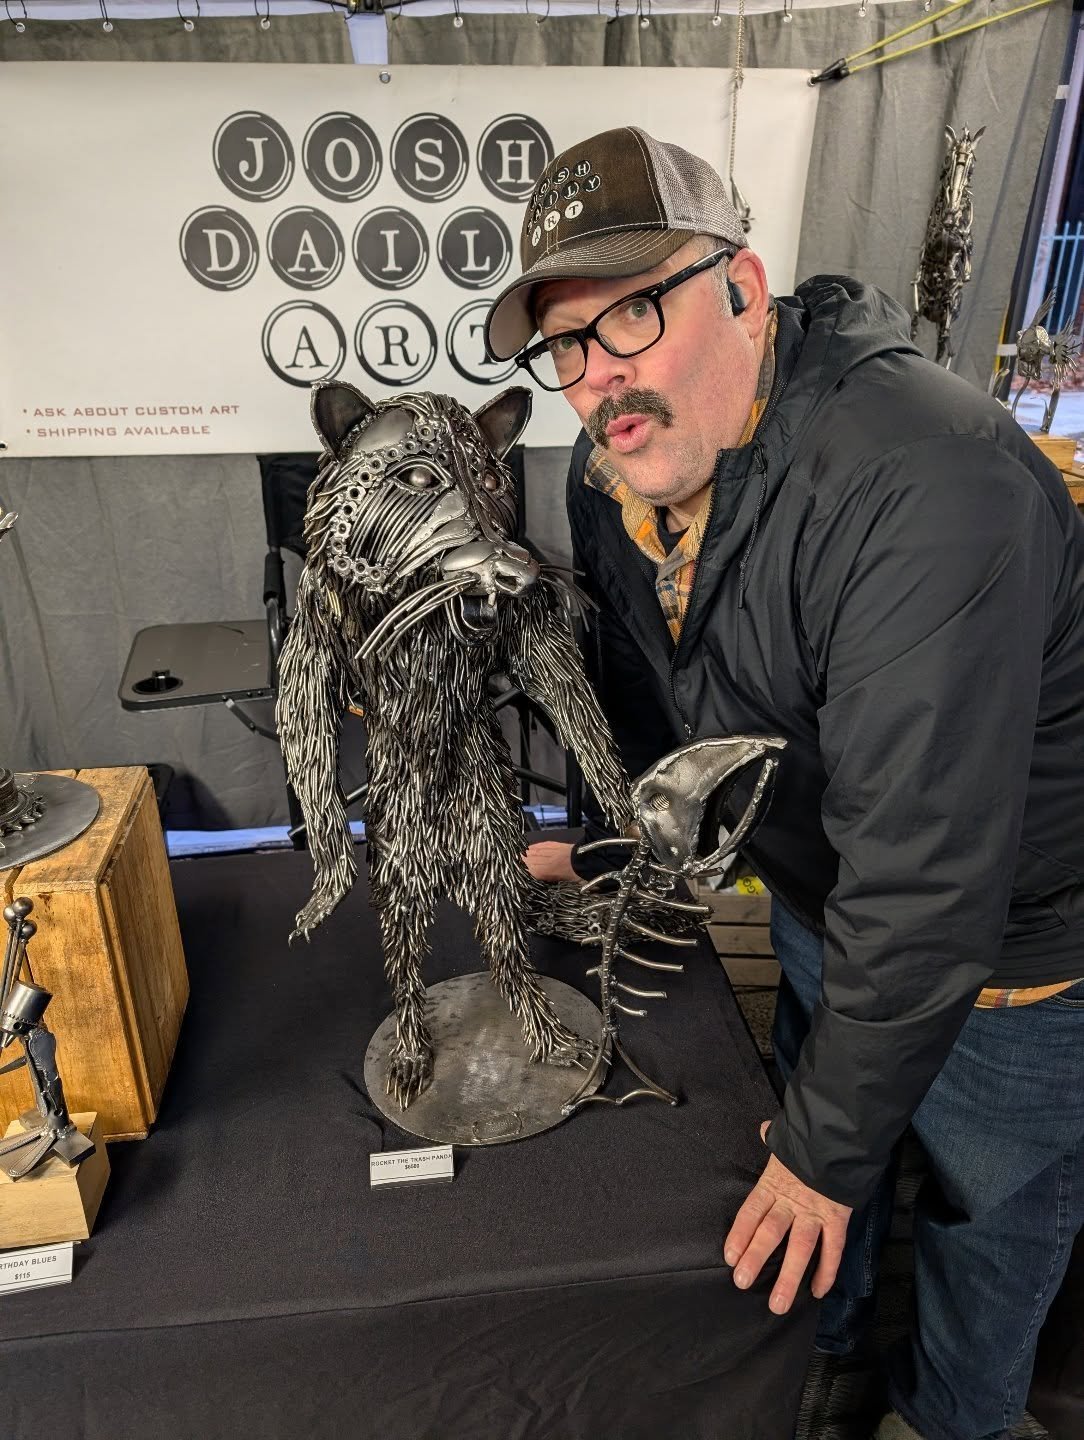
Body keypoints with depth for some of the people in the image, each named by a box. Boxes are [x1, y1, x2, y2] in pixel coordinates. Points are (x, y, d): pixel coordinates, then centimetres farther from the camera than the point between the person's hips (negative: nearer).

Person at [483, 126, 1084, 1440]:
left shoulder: (924, 491, -37)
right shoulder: (614, 473, -10)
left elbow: (925, 884, -35)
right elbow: (636, 684, 9)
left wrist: (827, 1148, -24)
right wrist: (604, 836, 16)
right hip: (821, 890, 7)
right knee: (817, 1108, 28)